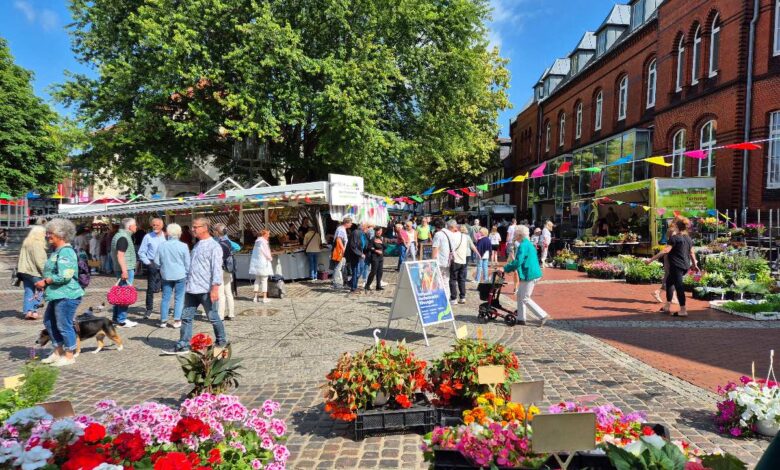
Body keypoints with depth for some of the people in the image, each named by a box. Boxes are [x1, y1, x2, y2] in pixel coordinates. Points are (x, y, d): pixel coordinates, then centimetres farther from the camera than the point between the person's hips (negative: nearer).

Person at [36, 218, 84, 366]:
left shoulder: (66, 252, -18)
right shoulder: (57, 251, 15)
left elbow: (64, 276, -25)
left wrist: (45, 282, -13)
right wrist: (45, 283, 12)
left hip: (66, 295, -11)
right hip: (57, 295, 11)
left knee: (64, 326, -2)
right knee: (49, 321, 20)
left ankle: (69, 356, 11)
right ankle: (58, 352, 32)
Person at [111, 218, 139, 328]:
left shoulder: (119, 235, 17)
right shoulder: (123, 237, -15)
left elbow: (115, 254, 24)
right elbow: (120, 255, -23)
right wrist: (124, 270, -26)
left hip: (121, 269, 11)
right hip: (126, 270, -11)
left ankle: (116, 317, 23)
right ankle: (122, 320, -3)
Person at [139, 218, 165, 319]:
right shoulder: (148, 237, -1)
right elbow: (141, 252, 1)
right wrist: (148, 263, -6)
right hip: (152, 265, -2)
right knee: (151, 288, 0)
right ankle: (149, 310, 10)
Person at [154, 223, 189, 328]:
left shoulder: (162, 245, -2)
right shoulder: (183, 246, -9)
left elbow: (156, 261, 3)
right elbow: (187, 263, -4)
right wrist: (187, 274, 9)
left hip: (166, 275, 2)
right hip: (180, 275, -2)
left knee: (165, 298, 11)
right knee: (179, 298, 5)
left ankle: (163, 320, 15)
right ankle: (177, 320, 4)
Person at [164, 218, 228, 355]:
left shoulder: (214, 246, -10)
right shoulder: (197, 245, 16)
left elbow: (217, 269, -17)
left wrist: (215, 288, -23)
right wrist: (187, 284, 20)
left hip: (206, 290, -8)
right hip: (191, 289, 8)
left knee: (213, 317, 4)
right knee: (186, 317, 6)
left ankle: (221, 342, 20)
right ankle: (183, 345, 12)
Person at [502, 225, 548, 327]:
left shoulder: (523, 246, -17)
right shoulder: (529, 244, 15)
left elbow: (518, 262, -24)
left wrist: (505, 268, -15)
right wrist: (509, 267, 23)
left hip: (529, 275, -10)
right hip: (531, 273, 10)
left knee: (525, 298, -3)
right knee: (520, 295, 16)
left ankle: (543, 316, 0)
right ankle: (521, 318, 20)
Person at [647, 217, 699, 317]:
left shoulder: (675, 238, -13)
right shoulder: (689, 238, 11)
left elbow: (665, 251, -22)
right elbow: (692, 253, 18)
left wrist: (651, 260, -24)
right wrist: (695, 265, 32)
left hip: (676, 266, -8)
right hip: (685, 266, 8)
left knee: (679, 286, -3)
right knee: (669, 281, 20)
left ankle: (683, 310, 1)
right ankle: (668, 306, 23)